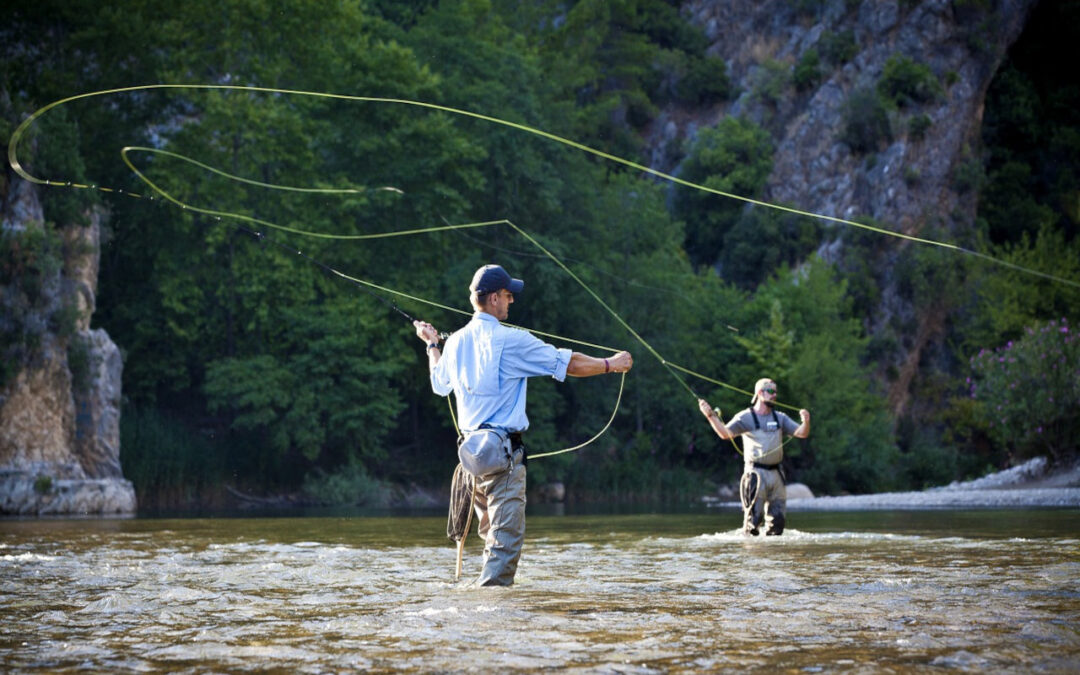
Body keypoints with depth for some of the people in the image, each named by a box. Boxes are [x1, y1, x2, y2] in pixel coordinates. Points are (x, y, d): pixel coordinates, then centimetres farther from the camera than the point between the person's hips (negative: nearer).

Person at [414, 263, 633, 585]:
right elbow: (568, 364, -6)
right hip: (503, 450, -8)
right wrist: (610, 364, 10)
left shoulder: (455, 342, 9)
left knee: (493, 534, 18)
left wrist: (432, 344, 46)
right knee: (506, 537, -9)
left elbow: (439, 383, 29)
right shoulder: (510, 340, -11)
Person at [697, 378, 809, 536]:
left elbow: (801, 433, 6)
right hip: (756, 473, -5)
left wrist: (806, 422, -16)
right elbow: (725, 432, -13)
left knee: (778, 516, 7)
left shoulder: (780, 418, 13)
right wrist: (710, 416, -27)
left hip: (776, 473, 5)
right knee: (754, 515, -9)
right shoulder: (746, 417, -1)